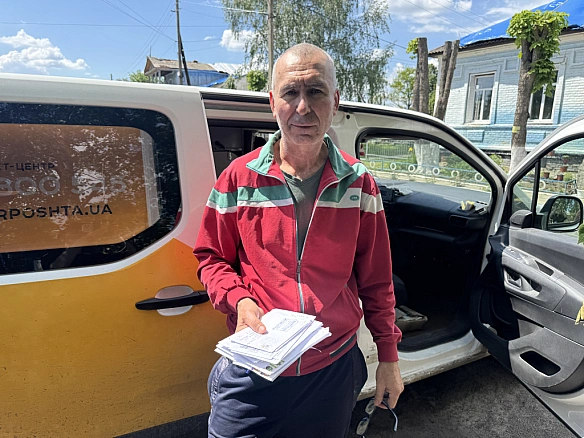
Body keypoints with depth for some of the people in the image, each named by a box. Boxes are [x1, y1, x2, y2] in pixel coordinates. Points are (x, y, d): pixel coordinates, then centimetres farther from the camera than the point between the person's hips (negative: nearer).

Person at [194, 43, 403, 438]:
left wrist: (389, 356, 4)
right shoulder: (240, 177, -7)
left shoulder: (359, 183, -5)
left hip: (334, 370, 2)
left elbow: (376, 279, 1)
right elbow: (212, 257, 2)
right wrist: (239, 300, -17)